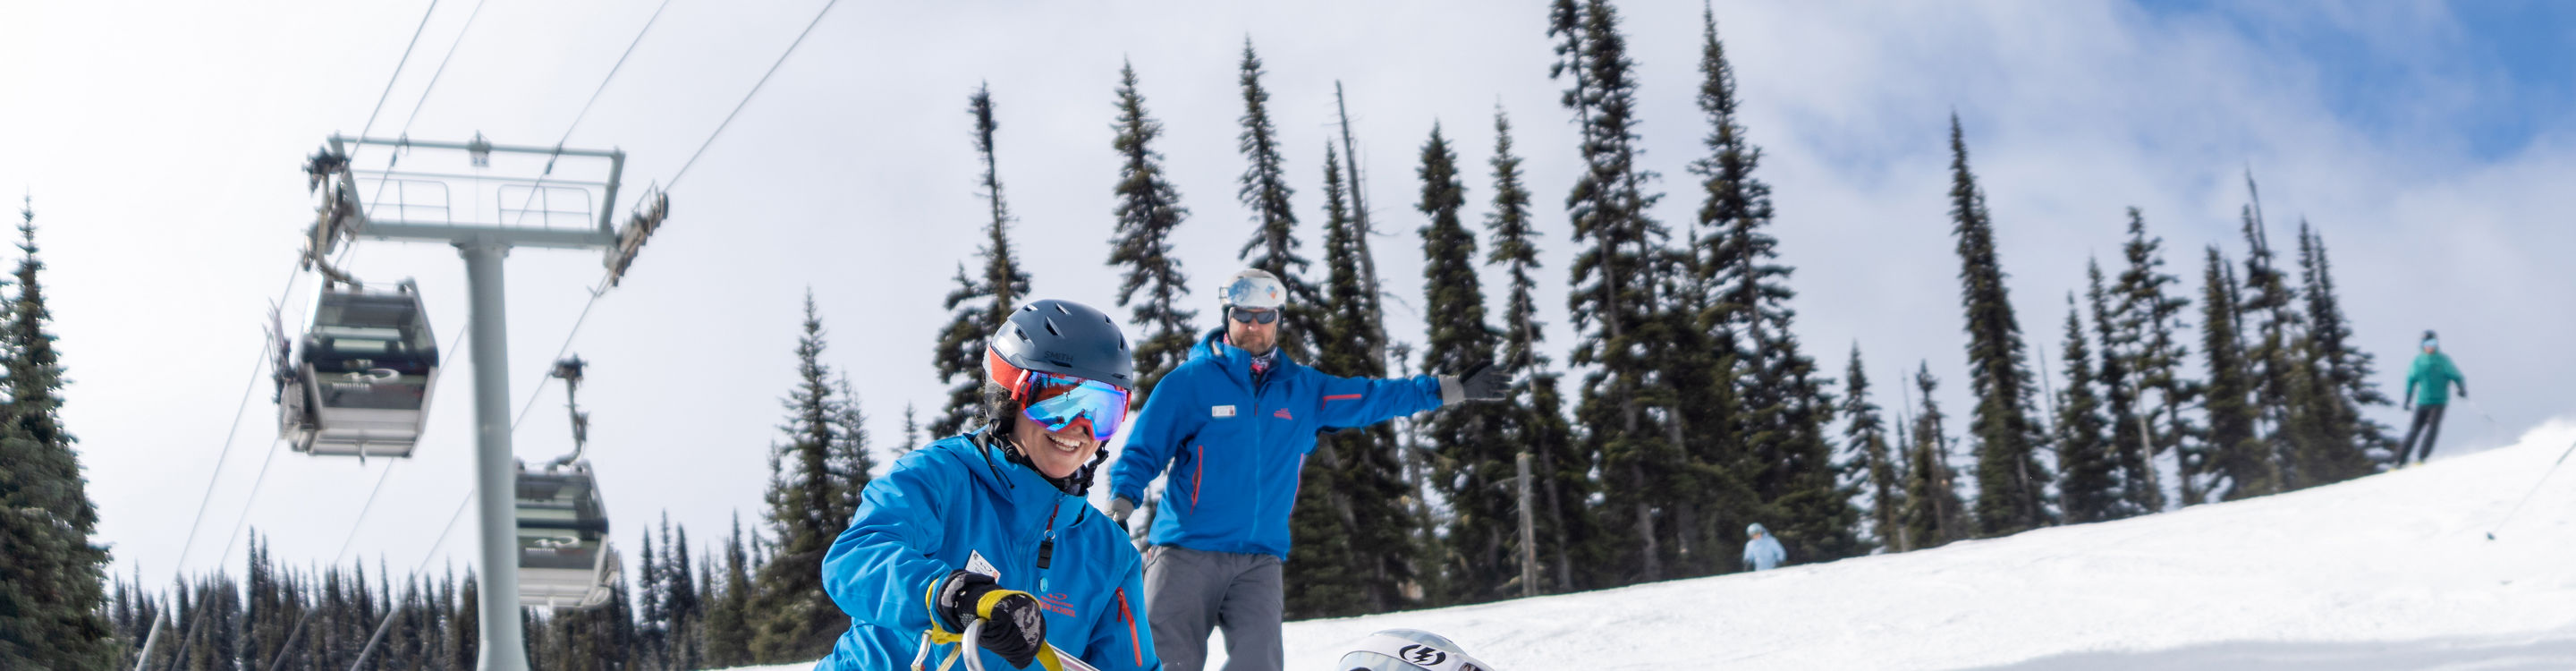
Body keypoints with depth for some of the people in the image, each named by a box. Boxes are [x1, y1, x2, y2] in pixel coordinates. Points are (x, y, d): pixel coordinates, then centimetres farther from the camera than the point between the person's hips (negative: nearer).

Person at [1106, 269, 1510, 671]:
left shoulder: (1302, 389, 13)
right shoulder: (1189, 382, 1)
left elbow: (1372, 398, 20)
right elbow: (1142, 451, 2)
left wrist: (1454, 389, 19)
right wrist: (1119, 508, -14)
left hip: (1260, 559, 3)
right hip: (1187, 552, -3)